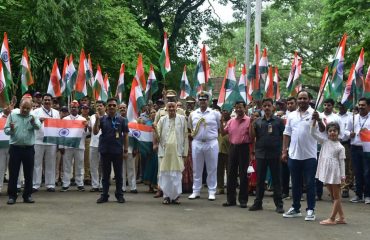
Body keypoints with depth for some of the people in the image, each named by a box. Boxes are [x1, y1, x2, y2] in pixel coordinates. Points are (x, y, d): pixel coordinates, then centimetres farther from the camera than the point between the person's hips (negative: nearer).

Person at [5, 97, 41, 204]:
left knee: (28, 173, 7)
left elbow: (38, 127, -17)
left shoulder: (33, 116, 3)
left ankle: (27, 195, 17)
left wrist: (33, 122, -39)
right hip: (15, 148, -1)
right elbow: (6, 130, 2)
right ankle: (12, 196, 8)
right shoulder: (12, 115, 1)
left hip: (29, 148, 1)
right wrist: (11, 130, -21)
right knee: (13, 173, 1)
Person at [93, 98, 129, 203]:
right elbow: (95, 132, -5)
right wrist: (97, 120, -18)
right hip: (105, 150, 1)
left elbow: (125, 135, 3)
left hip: (118, 151, -1)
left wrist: (126, 150, -1)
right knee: (105, 174, 9)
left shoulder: (122, 120, 1)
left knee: (118, 174, 7)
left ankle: (119, 195, 16)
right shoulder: (102, 119, 2)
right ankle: (104, 195, 15)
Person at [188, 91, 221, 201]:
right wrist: (193, 134, 7)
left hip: (211, 143, -2)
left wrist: (213, 135, 1)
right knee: (197, 169, 8)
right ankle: (196, 191, 16)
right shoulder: (193, 114, 8)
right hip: (197, 143, 2)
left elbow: (220, 127, 6)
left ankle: (212, 192, 10)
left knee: (212, 169, 2)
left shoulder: (215, 113, 1)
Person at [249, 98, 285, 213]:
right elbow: (252, 137, 6)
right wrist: (252, 124, -6)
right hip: (261, 154, 2)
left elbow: (283, 137, 2)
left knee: (276, 180, 4)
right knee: (260, 180, 9)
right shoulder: (257, 121, 8)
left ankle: (279, 204, 9)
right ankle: (258, 203, 17)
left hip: (275, 154, -2)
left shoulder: (278, 121, 2)